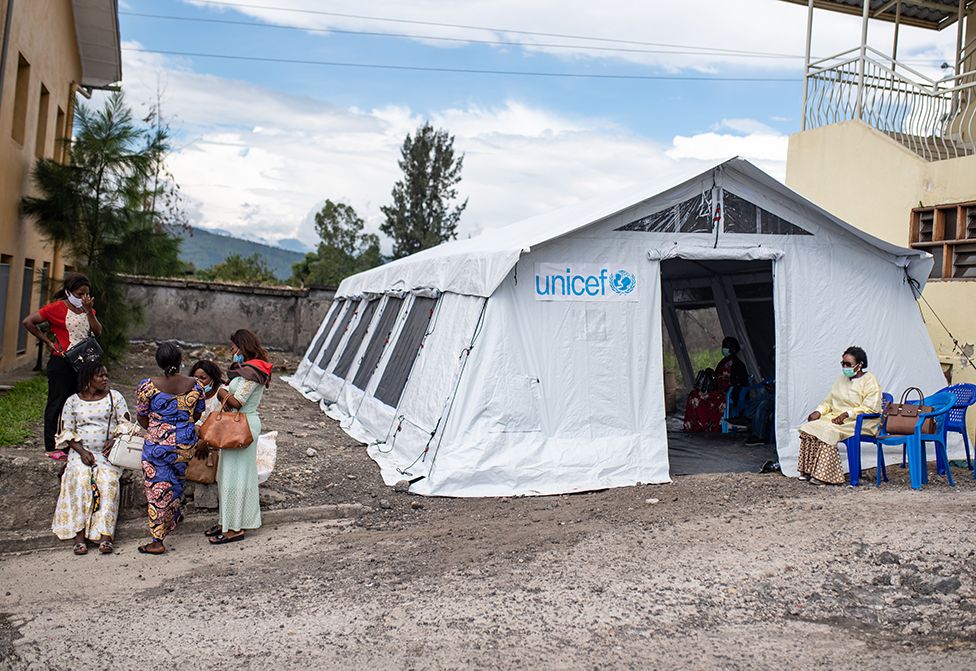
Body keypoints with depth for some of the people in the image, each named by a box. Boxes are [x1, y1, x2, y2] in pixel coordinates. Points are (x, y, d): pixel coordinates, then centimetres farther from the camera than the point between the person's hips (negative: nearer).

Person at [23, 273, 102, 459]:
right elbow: (28, 321, -11)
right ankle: (51, 447, 9)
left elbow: (97, 332, 0)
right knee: (57, 403, 1)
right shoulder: (57, 307, -9)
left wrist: (89, 310, -10)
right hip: (62, 362, -6)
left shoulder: (87, 309, 10)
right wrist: (47, 342, -9)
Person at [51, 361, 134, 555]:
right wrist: (82, 451, -10)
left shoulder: (115, 397, 9)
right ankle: (79, 536, -32)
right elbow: (67, 432, 5)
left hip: (108, 452, 0)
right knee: (81, 479, -30)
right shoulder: (73, 401, 8)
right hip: (81, 452, 0)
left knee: (108, 480, -29)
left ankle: (105, 535, -35)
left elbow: (125, 423, 6)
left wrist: (116, 439, -15)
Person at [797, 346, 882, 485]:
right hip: (835, 417, 8)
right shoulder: (842, 379, 20)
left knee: (827, 430, -32)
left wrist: (847, 414, -22)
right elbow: (829, 401, 22)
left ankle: (825, 475, -29)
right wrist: (819, 411, 2)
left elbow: (869, 408, -15)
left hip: (858, 422, -7)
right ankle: (808, 470, -18)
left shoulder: (870, 381, -4)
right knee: (809, 427, -18)